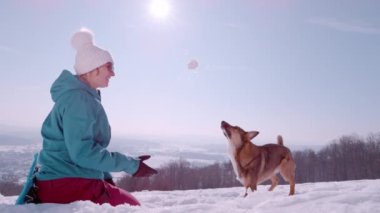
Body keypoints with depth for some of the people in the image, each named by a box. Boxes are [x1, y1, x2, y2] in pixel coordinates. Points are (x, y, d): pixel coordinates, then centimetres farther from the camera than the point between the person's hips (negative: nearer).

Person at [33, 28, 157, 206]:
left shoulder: (84, 97, 15)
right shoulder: (79, 98, -17)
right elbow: (83, 152, -25)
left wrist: (107, 179, 15)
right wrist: (132, 165, -19)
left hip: (63, 181, 10)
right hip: (68, 184, -10)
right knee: (132, 207, -3)